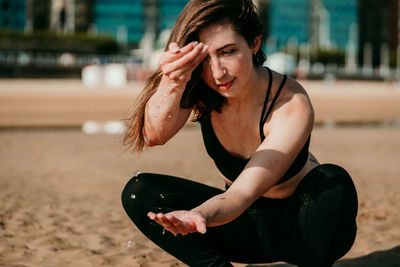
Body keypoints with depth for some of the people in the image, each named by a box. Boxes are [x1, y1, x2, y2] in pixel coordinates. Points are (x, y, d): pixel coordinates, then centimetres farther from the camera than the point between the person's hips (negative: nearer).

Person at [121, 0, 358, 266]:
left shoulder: (293, 107, -29)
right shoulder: (199, 88, -15)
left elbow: (243, 192, -36)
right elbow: (154, 136, -34)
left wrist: (201, 214, -58)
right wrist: (171, 84, -54)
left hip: (301, 221, -3)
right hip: (247, 219, 4)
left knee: (334, 181, -38)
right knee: (139, 192, -16)